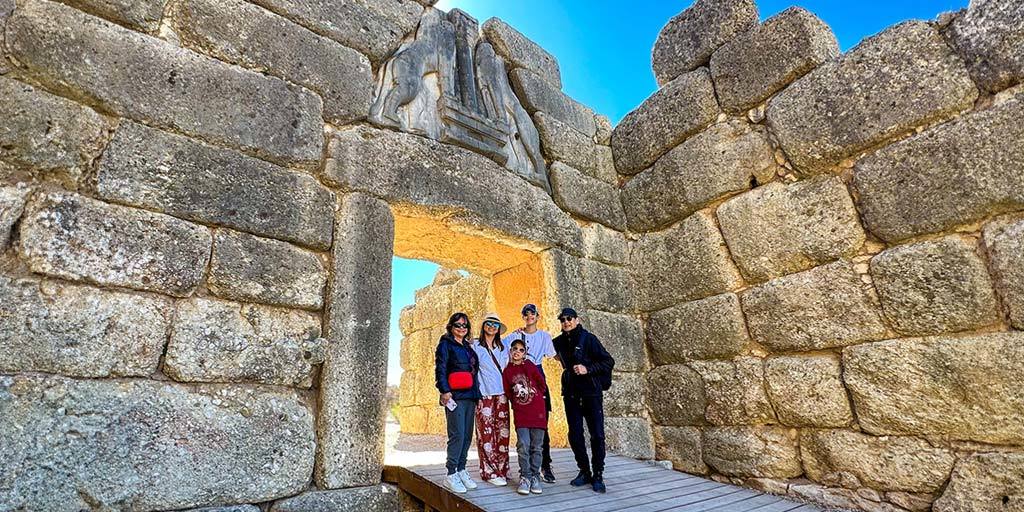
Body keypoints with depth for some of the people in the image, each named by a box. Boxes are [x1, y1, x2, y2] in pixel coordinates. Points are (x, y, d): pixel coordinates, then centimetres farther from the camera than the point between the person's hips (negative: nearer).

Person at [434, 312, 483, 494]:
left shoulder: (468, 347, 20)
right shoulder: (445, 344, 1)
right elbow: (440, 369, -9)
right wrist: (445, 390, -19)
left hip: (470, 397, 7)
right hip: (454, 396, -7)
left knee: (467, 436, 9)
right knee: (457, 435, -9)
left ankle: (461, 471, 20)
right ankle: (451, 475, 2)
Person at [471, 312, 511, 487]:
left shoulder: (504, 347, 15)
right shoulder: (475, 346, 4)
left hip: (501, 394, 4)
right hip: (484, 394, -4)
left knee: (503, 433, 4)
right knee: (487, 433, -4)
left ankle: (502, 469, 15)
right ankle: (490, 472, 6)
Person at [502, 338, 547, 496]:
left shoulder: (529, 365, -1)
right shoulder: (507, 372, 5)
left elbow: (542, 385, 7)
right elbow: (508, 393, 12)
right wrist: (518, 404, 6)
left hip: (537, 411, -1)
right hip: (520, 415, 1)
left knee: (537, 447, 5)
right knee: (523, 446, -6)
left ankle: (535, 477, 19)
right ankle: (525, 477, 10)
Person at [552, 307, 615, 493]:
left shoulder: (588, 338, -8)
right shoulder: (561, 341, 6)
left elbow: (609, 361, -9)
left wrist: (587, 369, -20)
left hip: (591, 394, -4)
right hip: (571, 394, 5)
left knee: (597, 435, -1)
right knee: (575, 436, 7)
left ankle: (598, 476, 14)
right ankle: (585, 472, 25)